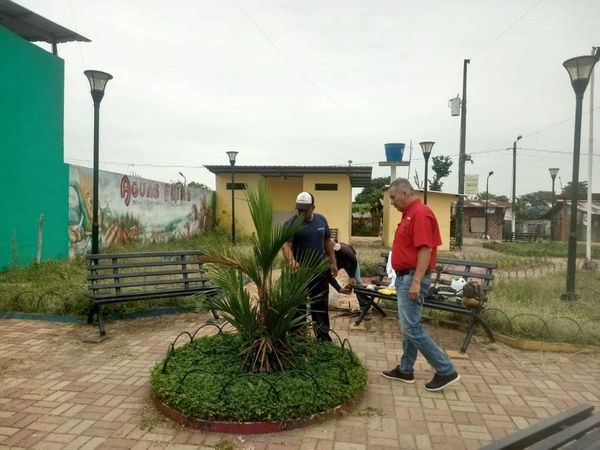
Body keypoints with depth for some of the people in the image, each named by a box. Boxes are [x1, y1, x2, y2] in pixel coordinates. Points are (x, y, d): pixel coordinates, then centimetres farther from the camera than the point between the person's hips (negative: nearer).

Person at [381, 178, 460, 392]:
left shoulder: (421, 213, -17)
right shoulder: (409, 214, 14)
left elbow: (425, 249, -23)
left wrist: (416, 282, -26)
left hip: (412, 278, -10)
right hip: (404, 277, 10)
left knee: (412, 328, -7)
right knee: (408, 326, 15)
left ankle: (446, 371, 3)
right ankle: (405, 370, 25)